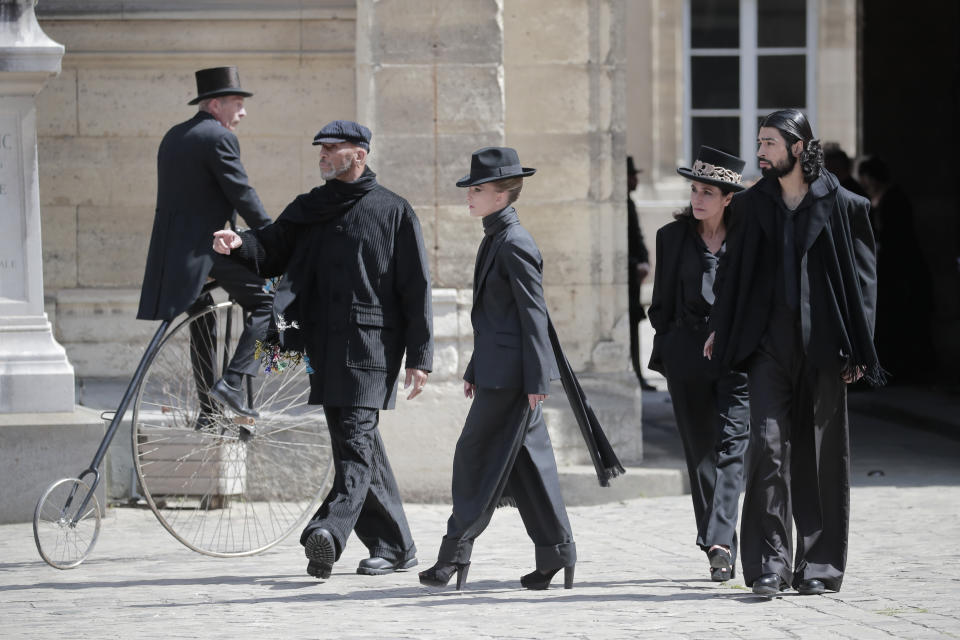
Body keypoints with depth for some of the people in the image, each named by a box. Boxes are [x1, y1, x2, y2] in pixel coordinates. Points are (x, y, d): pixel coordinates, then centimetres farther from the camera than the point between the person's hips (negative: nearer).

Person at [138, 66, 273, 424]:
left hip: (171, 247, 9)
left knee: (202, 326, 17)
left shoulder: (173, 137, 18)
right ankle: (233, 381, -15)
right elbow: (241, 195, -14)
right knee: (266, 302, -3)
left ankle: (207, 413, 19)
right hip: (206, 247, -9)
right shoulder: (219, 138, -10)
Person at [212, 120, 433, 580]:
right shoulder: (308, 209, 17)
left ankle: (329, 532, -34)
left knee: (354, 439, -17)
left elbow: (416, 288, -1)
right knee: (358, 444, 10)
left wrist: (419, 357, -6)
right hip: (324, 347, 6)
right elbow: (272, 253, 12)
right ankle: (395, 545, 18)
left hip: (371, 346, -6)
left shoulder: (393, 211, 1)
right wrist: (240, 246, -12)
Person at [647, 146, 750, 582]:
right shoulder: (673, 237, 7)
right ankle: (721, 550, 14)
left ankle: (718, 542, -22)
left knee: (731, 445, -14)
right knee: (700, 453, 6)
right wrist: (666, 358, 6)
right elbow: (662, 305, 12)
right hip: (688, 355, 3)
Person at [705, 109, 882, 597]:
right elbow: (735, 268, 16)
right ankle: (769, 564, -9)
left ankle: (819, 564, 11)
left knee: (821, 453, 3)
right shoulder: (753, 205, 9)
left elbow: (863, 273, 2)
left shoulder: (840, 205, 0)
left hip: (822, 344, -2)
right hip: (768, 341, 2)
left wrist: (856, 347, -3)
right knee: (768, 443, -10)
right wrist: (720, 328, 10)